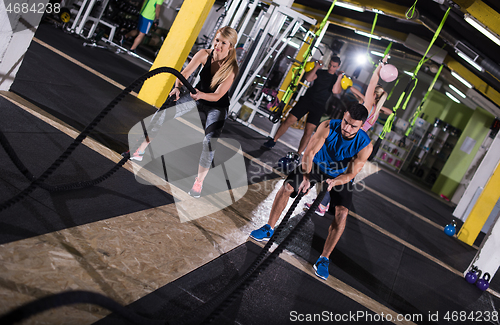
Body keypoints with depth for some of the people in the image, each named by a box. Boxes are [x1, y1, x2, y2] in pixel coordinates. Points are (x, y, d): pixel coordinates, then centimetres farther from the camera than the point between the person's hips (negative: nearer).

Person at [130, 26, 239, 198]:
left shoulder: (231, 68, -25)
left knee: (209, 141, -22)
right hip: (197, 99, 4)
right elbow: (184, 74, -18)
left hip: (217, 107, -4)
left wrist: (201, 94, -47)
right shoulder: (204, 54, -16)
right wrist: (178, 87, -38)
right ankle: (140, 152, 14)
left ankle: (199, 182, -6)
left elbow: (217, 96, -28)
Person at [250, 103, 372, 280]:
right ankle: (269, 229, 6)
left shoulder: (365, 145, -28)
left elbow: (350, 174, -27)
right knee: (286, 187, -14)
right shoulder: (328, 127, -27)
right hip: (316, 165, 1)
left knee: (342, 213, -20)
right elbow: (310, 152, -29)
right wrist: (306, 177, -43)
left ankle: (324, 258, -8)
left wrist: (335, 181, -48)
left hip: (340, 176, -1)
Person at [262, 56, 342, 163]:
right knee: (289, 120, -6)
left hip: (318, 106, -1)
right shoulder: (321, 72, 11)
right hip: (307, 99, 2)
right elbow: (308, 78, -5)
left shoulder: (337, 79, 6)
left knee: (308, 132, -8)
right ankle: (272, 141, 6)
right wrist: (316, 67, -11)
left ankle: (298, 155, 0)